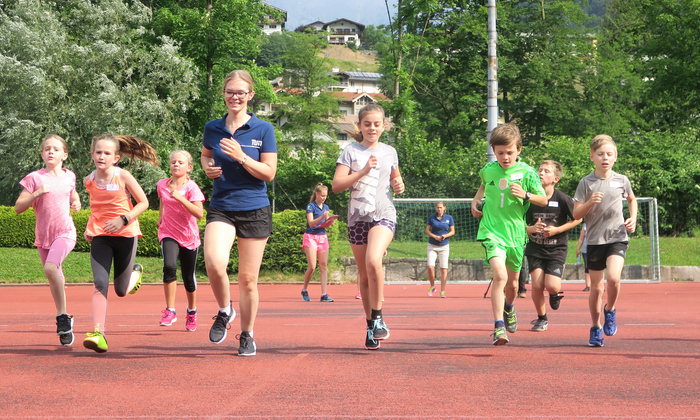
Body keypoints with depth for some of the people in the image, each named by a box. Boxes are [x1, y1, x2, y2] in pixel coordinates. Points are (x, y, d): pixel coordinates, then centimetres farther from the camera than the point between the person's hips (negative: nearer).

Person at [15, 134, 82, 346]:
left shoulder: (69, 176, 7)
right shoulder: (35, 178, -2)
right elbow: (18, 207, -6)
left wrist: (76, 203, 6)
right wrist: (36, 194, -20)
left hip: (65, 232, -1)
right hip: (43, 235, 1)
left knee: (51, 267, -28)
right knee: (55, 281, 10)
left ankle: (63, 316, -18)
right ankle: (63, 322, 25)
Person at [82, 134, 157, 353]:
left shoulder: (123, 176, -9)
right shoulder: (89, 181, 1)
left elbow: (143, 202, -4)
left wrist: (123, 219, -17)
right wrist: (89, 227, 9)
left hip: (125, 234, -2)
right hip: (100, 236, 2)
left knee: (121, 290, 7)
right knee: (100, 283, -18)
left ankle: (136, 272, 42)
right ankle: (98, 333, -20)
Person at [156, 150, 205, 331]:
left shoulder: (192, 187, -13)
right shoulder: (162, 185, 1)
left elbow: (199, 213, -26)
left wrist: (180, 197, -31)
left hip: (189, 237, -1)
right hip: (169, 234, 2)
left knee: (188, 278, 9)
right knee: (169, 267, -26)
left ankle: (192, 311, 35)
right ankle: (170, 311, -18)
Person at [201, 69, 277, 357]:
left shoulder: (263, 129, -2)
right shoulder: (212, 128, 6)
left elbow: (269, 173, -4)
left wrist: (241, 157, -16)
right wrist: (208, 168, 4)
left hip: (254, 210, -1)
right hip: (221, 208, 1)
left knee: (248, 278, 3)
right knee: (214, 262, -25)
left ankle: (247, 335, 22)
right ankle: (224, 310, 4)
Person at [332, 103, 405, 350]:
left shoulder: (389, 152, 11)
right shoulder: (351, 152, 4)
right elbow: (336, 185, -6)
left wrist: (399, 185, 6)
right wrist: (363, 171, -16)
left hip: (383, 215, -1)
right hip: (357, 217, 1)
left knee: (373, 260, -27)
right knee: (364, 276, 6)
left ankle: (378, 317, -14)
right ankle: (371, 326, 19)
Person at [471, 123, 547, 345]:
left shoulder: (527, 172, -5)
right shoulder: (489, 169, 1)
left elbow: (544, 200, 0)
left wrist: (525, 195, -17)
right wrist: (476, 200, 10)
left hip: (516, 233, 1)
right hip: (492, 230, -1)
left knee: (512, 282, 16)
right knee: (500, 275, -22)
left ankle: (508, 307, 50)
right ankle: (499, 327, -20)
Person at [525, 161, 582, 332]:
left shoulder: (563, 199, -12)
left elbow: (577, 219, -1)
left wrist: (556, 230, -11)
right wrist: (532, 228, -19)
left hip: (557, 249, -2)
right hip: (535, 248, 2)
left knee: (552, 286, -16)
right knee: (537, 285, -8)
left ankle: (556, 293, 24)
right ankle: (542, 318, 17)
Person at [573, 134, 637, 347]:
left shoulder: (621, 180, 2)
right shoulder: (586, 183, -4)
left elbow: (631, 199, 23)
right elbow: (576, 214, -4)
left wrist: (633, 218, 7)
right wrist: (590, 202, -20)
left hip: (617, 237, 0)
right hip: (595, 240, 0)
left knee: (613, 277, -23)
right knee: (596, 287, 7)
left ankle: (610, 310, 6)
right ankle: (595, 328, 25)